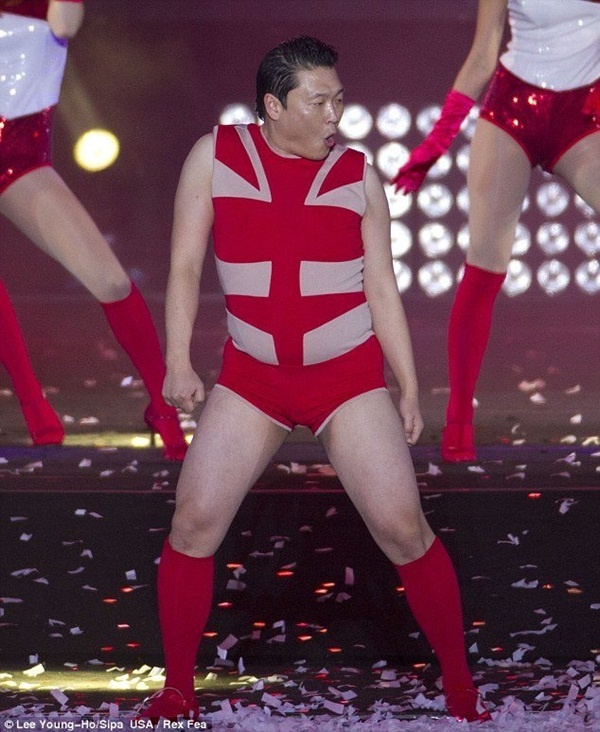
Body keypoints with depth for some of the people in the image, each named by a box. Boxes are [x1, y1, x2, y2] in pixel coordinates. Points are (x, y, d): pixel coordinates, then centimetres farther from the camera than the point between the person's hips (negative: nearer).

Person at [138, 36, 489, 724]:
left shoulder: (357, 175, 1)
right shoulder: (215, 155, 0)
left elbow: (383, 289, 4)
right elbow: (185, 265, 0)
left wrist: (410, 390, 2)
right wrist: (178, 361, -9)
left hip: (349, 375, -1)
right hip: (251, 375, 1)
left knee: (403, 529, -7)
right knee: (193, 524, -4)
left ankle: (462, 692, 6)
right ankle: (177, 691, 13)